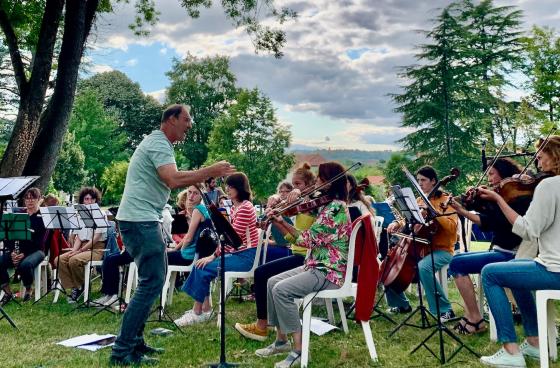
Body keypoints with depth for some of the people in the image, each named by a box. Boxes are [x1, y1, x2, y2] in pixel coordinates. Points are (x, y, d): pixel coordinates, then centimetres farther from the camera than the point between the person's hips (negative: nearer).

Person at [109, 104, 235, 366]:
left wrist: (204, 176, 9)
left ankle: (134, 341, 22)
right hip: (141, 221, -11)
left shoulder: (158, 142, 20)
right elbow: (173, 180, -27)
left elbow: (170, 181, 19)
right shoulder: (159, 143, -12)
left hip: (141, 220, 11)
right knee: (152, 283, -11)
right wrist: (210, 171, -20)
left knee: (152, 280, 15)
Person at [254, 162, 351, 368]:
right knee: (272, 283, 6)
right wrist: (278, 223, 1)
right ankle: (281, 340, 12)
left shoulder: (335, 208, -19)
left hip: (330, 272, -11)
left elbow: (308, 240, -21)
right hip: (317, 265, 11)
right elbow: (309, 239, 10)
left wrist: (282, 222, -13)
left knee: (281, 290, -23)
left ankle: (299, 350, -15)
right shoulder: (329, 206, 14)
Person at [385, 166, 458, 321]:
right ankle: (401, 304, 14)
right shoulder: (419, 201, 14)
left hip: (442, 250, -7)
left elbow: (451, 227, -19)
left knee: (423, 267, -37)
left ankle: (445, 310, -23)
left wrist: (433, 210, -26)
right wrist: (398, 224, -4)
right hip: (421, 247, 7)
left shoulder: (446, 200, -5)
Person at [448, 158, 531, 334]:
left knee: (457, 264, -15)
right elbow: (486, 224, 10)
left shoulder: (520, 195, -13)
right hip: (499, 250, 10)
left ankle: (475, 320, -8)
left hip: (509, 254, -10)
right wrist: (462, 211, 5)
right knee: (457, 259, 11)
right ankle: (470, 314, 2)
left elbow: (504, 221, -28)